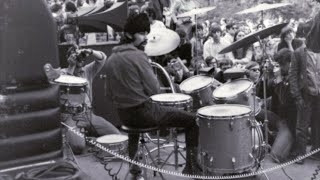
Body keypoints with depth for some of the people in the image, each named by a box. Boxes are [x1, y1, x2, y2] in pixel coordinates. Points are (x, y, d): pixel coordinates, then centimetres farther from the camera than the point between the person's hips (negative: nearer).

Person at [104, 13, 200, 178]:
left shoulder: (111, 59, 4)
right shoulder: (138, 55, -17)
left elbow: (110, 92, 9)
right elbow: (154, 90, -16)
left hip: (123, 115, 8)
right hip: (144, 112, -7)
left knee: (134, 121, 43)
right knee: (193, 121, 3)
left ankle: (133, 166, 45)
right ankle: (191, 166, 6)